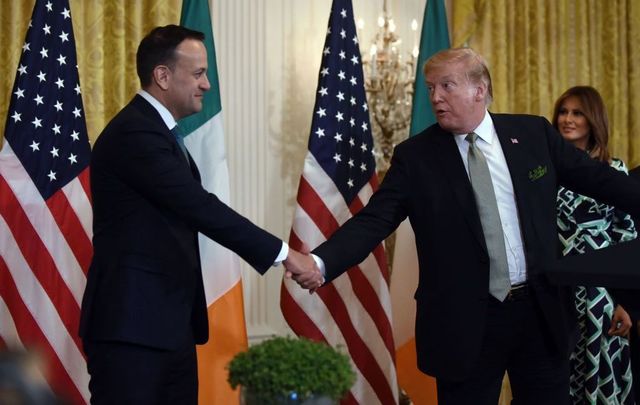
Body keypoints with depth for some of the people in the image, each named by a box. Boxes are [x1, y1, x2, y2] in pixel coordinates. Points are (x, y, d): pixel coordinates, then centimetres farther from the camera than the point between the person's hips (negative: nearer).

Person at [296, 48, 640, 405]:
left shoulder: (534, 133, 2)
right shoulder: (415, 156, -3)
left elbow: (598, 178, 9)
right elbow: (372, 222, -10)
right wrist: (319, 263, -26)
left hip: (543, 311, 2)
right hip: (466, 325, -2)